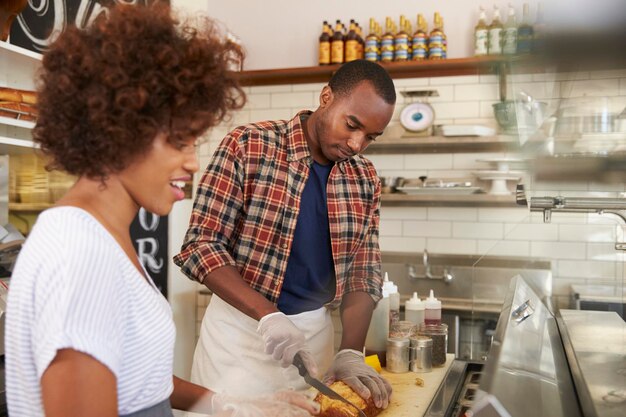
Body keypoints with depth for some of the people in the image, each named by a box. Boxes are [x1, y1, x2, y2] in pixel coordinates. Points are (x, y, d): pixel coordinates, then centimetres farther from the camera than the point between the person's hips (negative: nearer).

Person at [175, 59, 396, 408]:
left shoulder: (365, 179, 1)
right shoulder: (247, 146, -13)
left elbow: (363, 271, 2)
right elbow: (200, 246, -15)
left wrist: (351, 353, -12)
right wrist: (268, 315, -25)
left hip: (316, 332, 4)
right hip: (242, 327, -3)